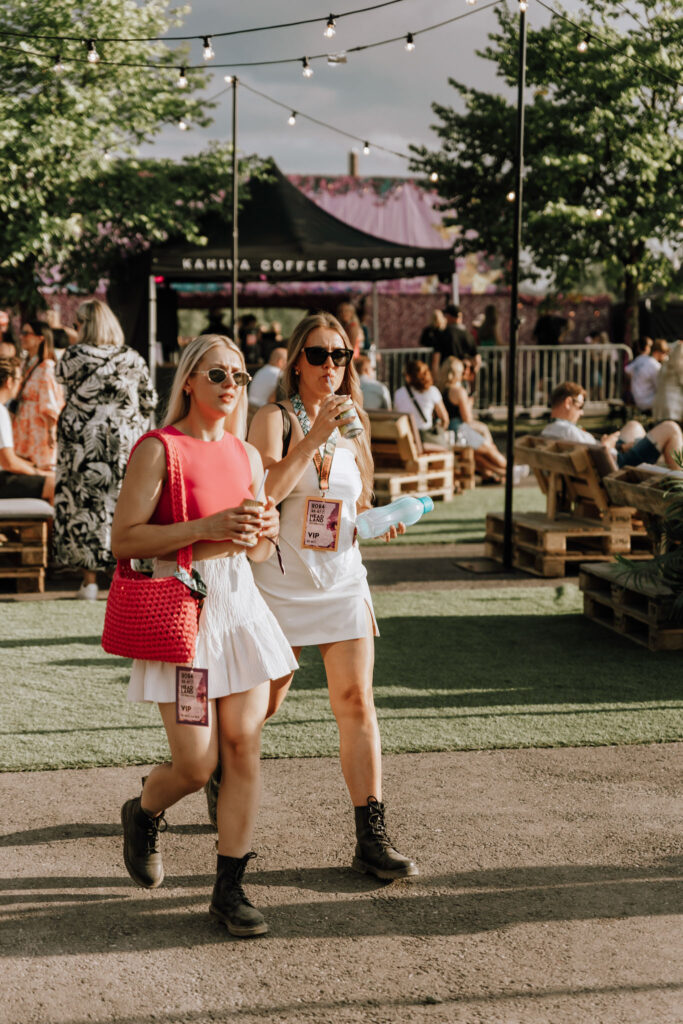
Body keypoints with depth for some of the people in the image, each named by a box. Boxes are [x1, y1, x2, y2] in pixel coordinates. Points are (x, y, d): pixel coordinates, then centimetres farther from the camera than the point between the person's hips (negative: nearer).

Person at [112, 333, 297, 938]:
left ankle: (230, 888, 9)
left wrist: (264, 532, -4)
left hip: (240, 600, 6)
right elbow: (124, 540, -13)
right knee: (197, 764, -4)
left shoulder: (247, 455, 12)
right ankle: (143, 814, 31)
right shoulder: (158, 449, -7)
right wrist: (206, 528, -19)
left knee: (245, 746, 0)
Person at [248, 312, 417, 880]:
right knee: (262, 703, 8)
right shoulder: (274, 418, -6)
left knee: (356, 702, -5)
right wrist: (316, 435, -28)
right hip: (280, 582, -4)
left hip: (343, 582, 4)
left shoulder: (351, 425, 10)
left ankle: (371, 838, -4)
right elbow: (265, 489, -24)